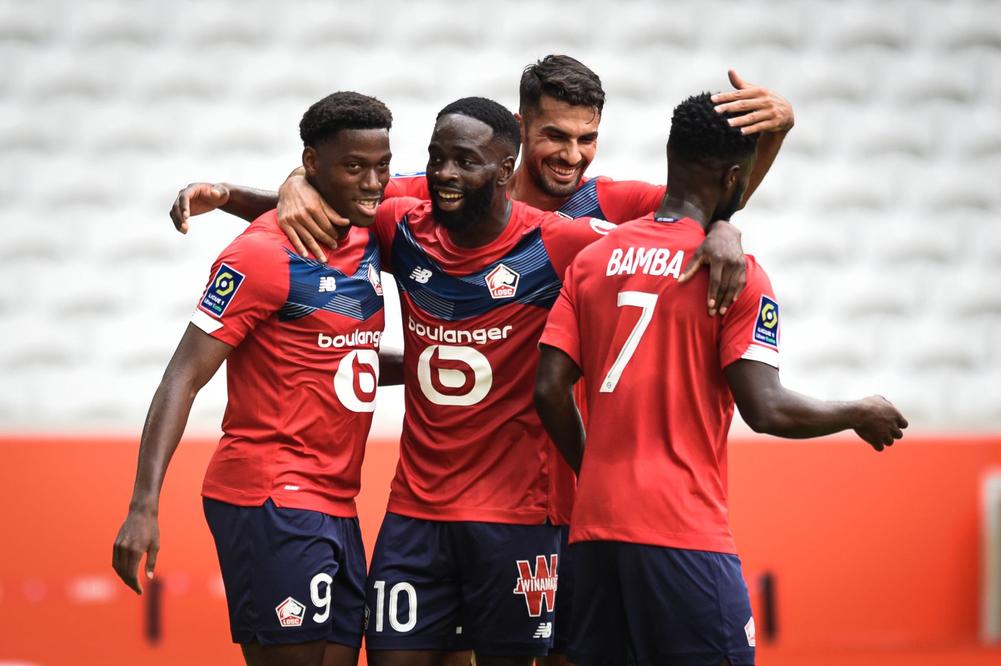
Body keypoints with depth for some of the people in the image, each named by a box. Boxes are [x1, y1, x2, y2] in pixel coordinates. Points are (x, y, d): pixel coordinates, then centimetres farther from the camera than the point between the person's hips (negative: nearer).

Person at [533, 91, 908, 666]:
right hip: (683, 532, -6)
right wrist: (860, 415, 4)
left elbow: (551, 391, 6)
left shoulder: (593, 259, 11)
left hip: (594, 526, 6)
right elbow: (765, 409, -12)